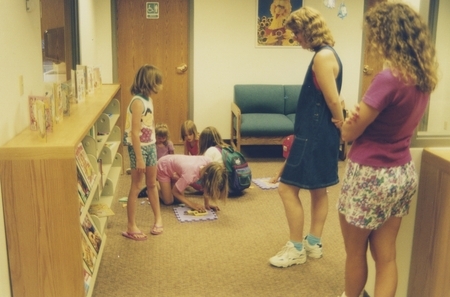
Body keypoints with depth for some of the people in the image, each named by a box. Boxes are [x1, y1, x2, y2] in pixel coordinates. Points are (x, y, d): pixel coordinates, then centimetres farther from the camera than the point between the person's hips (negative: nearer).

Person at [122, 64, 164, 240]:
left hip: (150, 146, 8)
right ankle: (131, 227, 11)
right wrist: (139, 158, -23)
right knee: (136, 187, 0)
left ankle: (158, 218, 32)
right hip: (139, 147, -8)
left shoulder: (148, 99, 6)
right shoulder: (138, 101, -21)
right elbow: (134, 132, -23)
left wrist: (152, 147, 16)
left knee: (152, 183, 18)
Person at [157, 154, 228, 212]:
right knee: (168, 201, -7)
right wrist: (193, 205, -29)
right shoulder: (190, 175, -43)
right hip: (163, 168, -5)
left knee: (178, 199, 3)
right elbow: (175, 191, -25)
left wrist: (206, 204, -16)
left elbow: (207, 186, -12)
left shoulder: (209, 163, -29)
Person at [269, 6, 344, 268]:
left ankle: (296, 249, 7)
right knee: (318, 189, 15)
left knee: (288, 188, -4)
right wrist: (341, 133, 14)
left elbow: (334, 101, -20)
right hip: (319, 132, 11)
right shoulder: (328, 54, 13)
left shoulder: (323, 56, -19)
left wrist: (344, 131, -8)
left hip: (314, 133, -11)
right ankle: (314, 243, 27)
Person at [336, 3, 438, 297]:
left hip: (370, 175, -8)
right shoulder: (424, 77, 3)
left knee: (356, 254, 15)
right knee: (386, 255, 15)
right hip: (403, 174, 8)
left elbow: (349, 132, -17)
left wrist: (351, 117, 3)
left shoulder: (388, 78, -24)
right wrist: (363, 115, -8)